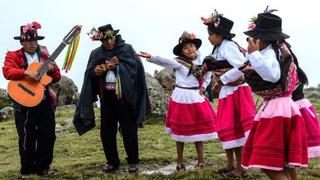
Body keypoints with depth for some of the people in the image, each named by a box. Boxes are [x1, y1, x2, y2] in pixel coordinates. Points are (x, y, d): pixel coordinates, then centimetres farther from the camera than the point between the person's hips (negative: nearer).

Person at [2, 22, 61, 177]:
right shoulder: (13, 56, 3)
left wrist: (53, 71, -10)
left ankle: (43, 167, 21)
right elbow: (7, 72, -16)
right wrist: (26, 72, -29)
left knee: (48, 136, 4)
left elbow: (56, 78, 11)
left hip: (45, 101, 3)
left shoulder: (44, 56, 13)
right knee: (27, 138, 1)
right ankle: (27, 169, 17)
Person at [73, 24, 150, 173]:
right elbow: (89, 74, 8)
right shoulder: (96, 54, 9)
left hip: (124, 97, -4)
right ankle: (112, 162, 22)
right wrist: (95, 72, -14)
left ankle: (133, 161, 17)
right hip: (106, 98, 4)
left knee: (129, 130, 3)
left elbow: (135, 67, -10)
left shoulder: (126, 49, -1)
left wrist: (117, 66, -20)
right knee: (106, 131, 8)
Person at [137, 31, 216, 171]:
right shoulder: (179, 62, -9)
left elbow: (208, 75, 22)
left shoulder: (201, 62, 6)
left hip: (196, 97, 4)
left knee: (199, 129, 8)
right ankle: (180, 161, 18)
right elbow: (165, 62, -27)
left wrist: (203, 87, 6)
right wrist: (150, 57, -43)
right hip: (181, 97, -4)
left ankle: (201, 160, 21)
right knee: (180, 130, 5)